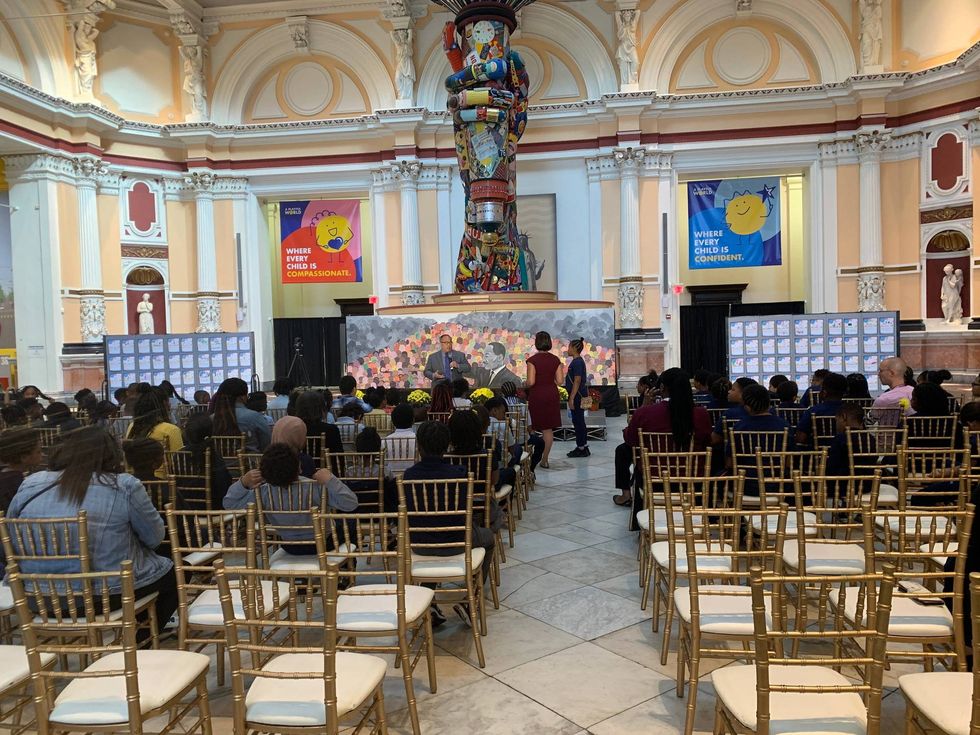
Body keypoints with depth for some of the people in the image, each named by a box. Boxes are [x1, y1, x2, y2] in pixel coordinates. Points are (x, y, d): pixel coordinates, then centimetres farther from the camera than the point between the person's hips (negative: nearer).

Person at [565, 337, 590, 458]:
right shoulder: (578, 361, 15)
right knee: (579, 422, 13)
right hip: (579, 396, 10)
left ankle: (581, 449, 1)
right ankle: (583, 448, 20)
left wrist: (571, 398, -21)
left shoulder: (577, 362, -16)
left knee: (578, 422, -5)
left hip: (577, 396, -10)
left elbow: (577, 381, -21)